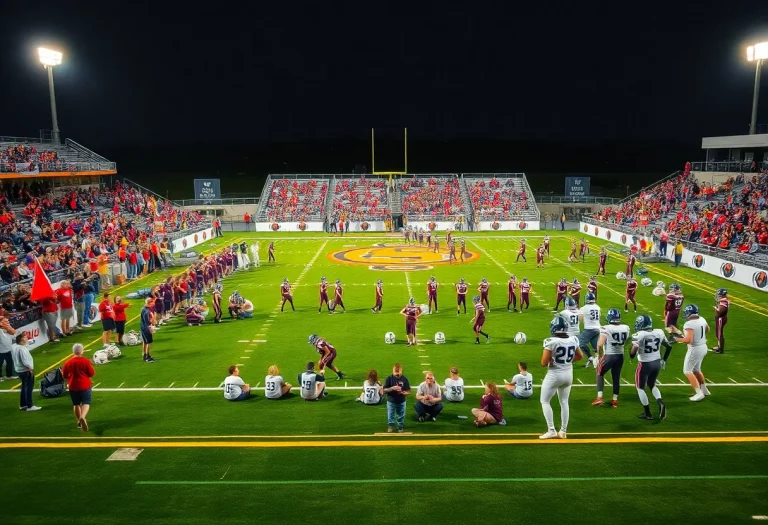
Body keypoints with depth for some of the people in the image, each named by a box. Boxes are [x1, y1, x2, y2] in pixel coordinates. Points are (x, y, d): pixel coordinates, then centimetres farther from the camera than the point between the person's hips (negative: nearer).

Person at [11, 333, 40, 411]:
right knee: (29, 388, -4)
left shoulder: (14, 347, 5)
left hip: (19, 370, 10)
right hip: (26, 370, -10)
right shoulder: (22, 348, -24)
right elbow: (24, 360, -26)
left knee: (24, 387, 21)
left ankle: (22, 405, 28)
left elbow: (16, 358, 14)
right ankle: (30, 406, -3)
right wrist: (30, 367, -15)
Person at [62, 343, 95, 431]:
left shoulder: (68, 362, -2)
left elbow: (64, 375, 5)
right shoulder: (86, 361, -10)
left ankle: (79, 422, 25)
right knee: (86, 403, -1)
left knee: (76, 404, 17)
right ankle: (82, 417, -27)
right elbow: (92, 373, -7)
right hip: (85, 386, -3)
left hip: (73, 387, 3)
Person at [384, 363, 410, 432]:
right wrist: (392, 388, -26)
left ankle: (400, 427, 30)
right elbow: (384, 390, -11)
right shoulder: (389, 378, -9)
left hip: (401, 402, 1)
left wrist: (403, 392, -24)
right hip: (391, 401, -1)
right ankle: (391, 426, 27)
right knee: (391, 416, 9)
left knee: (401, 416, 13)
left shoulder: (404, 379, -6)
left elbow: (409, 392, -3)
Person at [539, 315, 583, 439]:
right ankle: (563, 431, 24)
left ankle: (551, 430, 4)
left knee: (544, 401, 9)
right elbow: (580, 356, 12)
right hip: (568, 374, 6)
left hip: (554, 375, -6)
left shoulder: (551, 342, -21)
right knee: (564, 402, 19)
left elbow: (544, 363, -19)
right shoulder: (573, 340, -4)